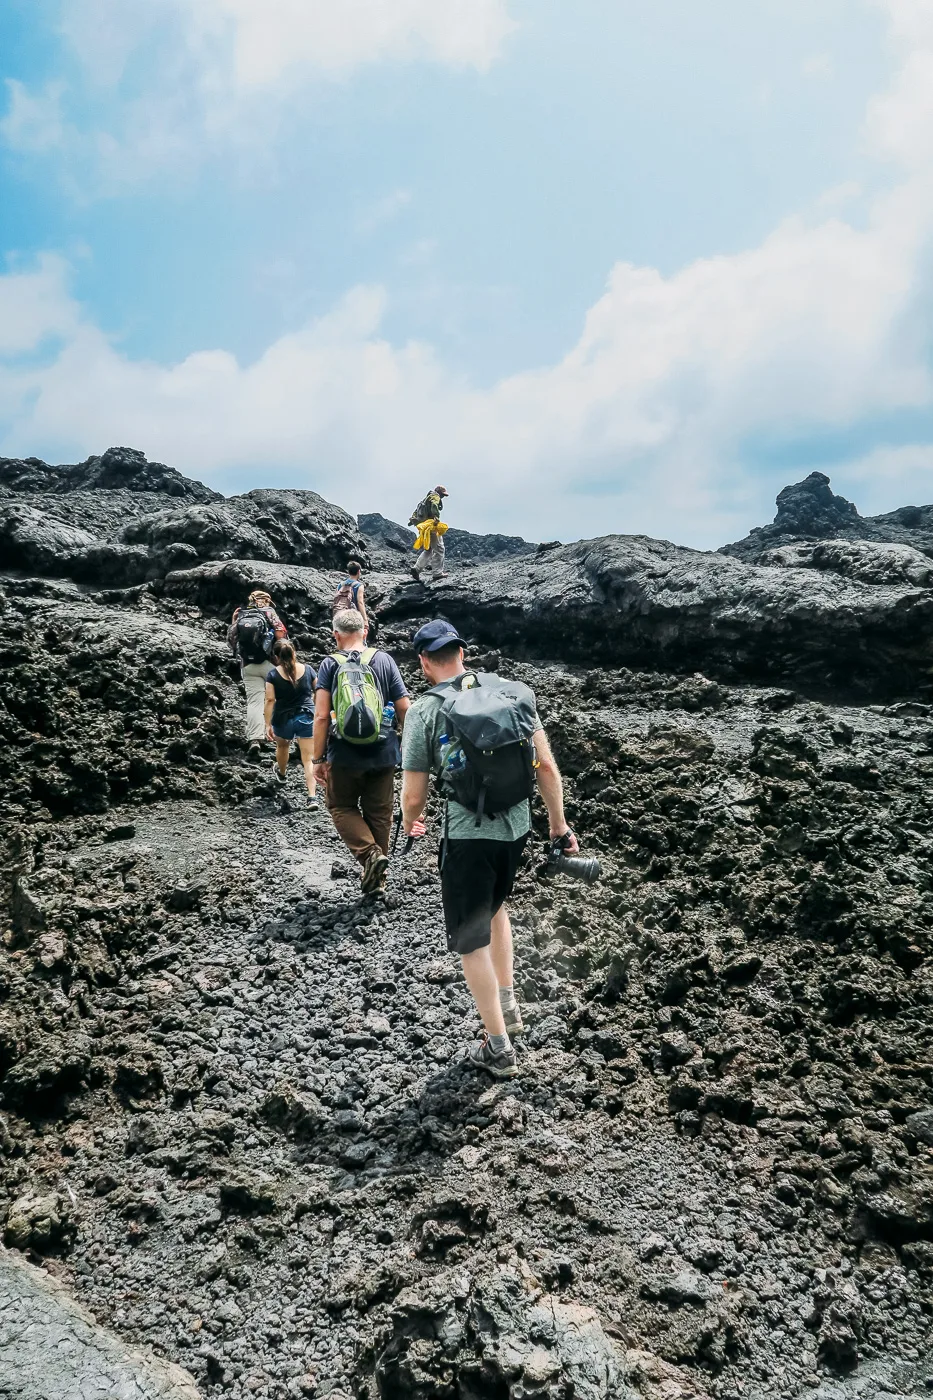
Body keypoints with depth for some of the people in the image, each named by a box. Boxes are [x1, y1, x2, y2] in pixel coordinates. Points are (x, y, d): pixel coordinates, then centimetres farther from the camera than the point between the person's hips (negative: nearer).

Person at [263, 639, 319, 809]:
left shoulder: (273, 675, -8)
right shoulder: (307, 670, -2)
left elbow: (270, 700, -13)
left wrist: (268, 724, -10)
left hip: (283, 718, 0)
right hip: (307, 717, 0)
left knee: (282, 746, 31)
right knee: (308, 758, -1)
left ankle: (282, 774, 58)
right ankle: (312, 797, -12)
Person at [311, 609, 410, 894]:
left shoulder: (330, 664, -5)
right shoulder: (384, 660, 2)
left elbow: (322, 715, -11)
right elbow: (404, 709, 0)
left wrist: (318, 758, -4)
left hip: (345, 754, -2)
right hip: (383, 753, 3)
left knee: (341, 807, 16)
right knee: (379, 812, 14)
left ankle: (370, 854, -6)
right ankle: (377, 878, 22)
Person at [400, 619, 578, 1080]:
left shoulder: (423, 712, -9)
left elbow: (413, 797, -6)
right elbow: (546, 767, 0)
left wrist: (409, 825, 17)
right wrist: (559, 824, 12)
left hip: (467, 836, -5)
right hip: (517, 826, 5)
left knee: (472, 940, 11)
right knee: (494, 905, 31)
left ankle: (498, 1047, 20)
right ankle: (507, 1004, 40)